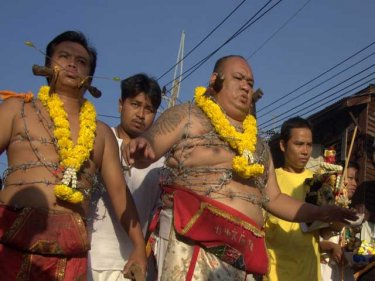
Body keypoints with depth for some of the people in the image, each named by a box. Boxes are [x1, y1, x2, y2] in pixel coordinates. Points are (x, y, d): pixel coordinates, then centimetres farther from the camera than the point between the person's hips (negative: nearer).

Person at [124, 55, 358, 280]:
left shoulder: (257, 143, 26)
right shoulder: (188, 114, 9)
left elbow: (274, 199, 27)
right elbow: (147, 150, -2)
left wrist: (319, 213, 14)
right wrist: (141, 146, -26)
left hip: (243, 250, 6)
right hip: (193, 238, -6)